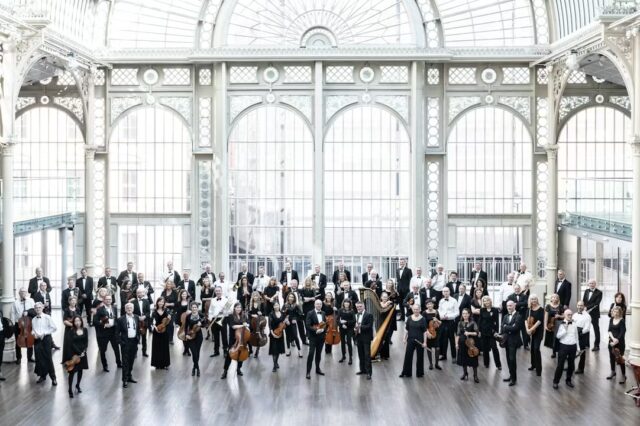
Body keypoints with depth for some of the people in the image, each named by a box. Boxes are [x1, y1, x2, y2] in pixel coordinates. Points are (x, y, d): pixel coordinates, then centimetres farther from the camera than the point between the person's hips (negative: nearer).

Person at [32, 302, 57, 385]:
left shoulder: (47, 317, -8)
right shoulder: (33, 320, 5)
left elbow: (54, 328, -8)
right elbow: (32, 329, 17)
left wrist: (44, 333, -13)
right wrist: (33, 333, -6)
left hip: (46, 338, -4)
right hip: (37, 340, 4)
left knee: (48, 358, -2)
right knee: (39, 359, 8)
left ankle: (53, 378, 6)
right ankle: (42, 375, 25)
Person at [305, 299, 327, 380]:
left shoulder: (323, 313, 9)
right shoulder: (310, 313, -9)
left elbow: (325, 324, 13)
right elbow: (308, 325, -15)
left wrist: (323, 329, -7)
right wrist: (316, 330, -24)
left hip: (321, 336, 5)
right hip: (313, 336, -5)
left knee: (319, 353, 14)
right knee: (311, 353, -9)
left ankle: (317, 369, 26)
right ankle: (308, 372, -7)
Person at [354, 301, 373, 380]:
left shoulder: (369, 315, -7)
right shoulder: (356, 315, 14)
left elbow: (369, 326, -16)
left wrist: (360, 327, -25)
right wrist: (354, 329, -6)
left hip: (366, 338, -6)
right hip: (358, 337, 6)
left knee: (367, 355, -6)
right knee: (361, 355, 12)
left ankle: (368, 372, -5)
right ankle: (363, 369, 23)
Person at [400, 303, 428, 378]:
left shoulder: (423, 319, -7)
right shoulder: (409, 318, 1)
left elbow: (425, 331, -6)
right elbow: (406, 329, 8)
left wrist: (425, 342, -9)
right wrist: (404, 338, 4)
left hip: (420, 341, -2)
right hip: (410, 340, 2)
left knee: (420, 357, 7)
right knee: (408, 356, 5)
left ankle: (419, 373, 20)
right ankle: (406, 372, 15)